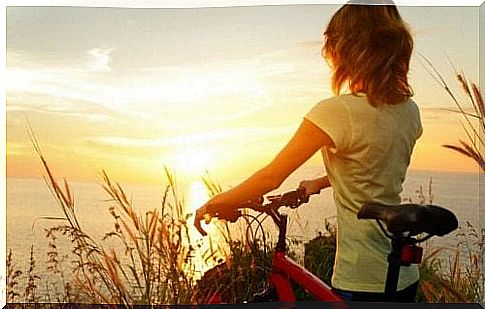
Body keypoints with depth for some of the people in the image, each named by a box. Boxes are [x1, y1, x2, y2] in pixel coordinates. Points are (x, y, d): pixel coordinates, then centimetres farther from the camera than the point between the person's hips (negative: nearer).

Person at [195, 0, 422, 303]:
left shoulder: (336, 111, -20)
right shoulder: (409, 110, 2)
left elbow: (271, 177, -15)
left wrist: (212, 204, -3)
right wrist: (319, 183, 21)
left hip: (362, 280, -7)